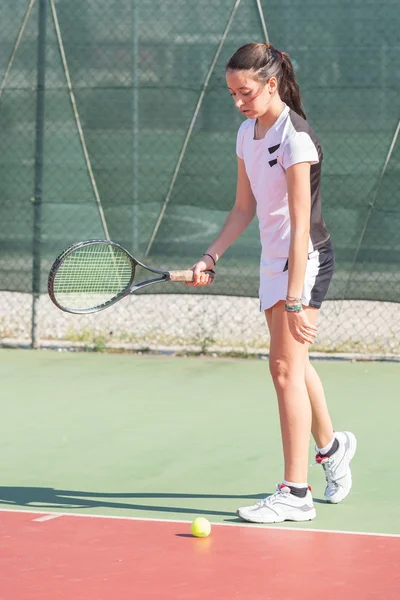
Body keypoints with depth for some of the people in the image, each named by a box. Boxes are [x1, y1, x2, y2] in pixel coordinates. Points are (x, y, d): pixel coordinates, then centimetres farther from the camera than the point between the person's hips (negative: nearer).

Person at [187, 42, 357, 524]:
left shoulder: (295, 137, -21)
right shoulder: (247, 133, 5)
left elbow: (300, 226, -25)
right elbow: (244, 209, 13)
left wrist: (294, 300, -28)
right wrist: (211, 257, 0)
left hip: (306, 259, -9)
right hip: (273, 260, 9)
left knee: (285, 366, -13)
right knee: (292, 364, 20)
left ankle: (295, 493, -11)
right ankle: (330, 445, 44)